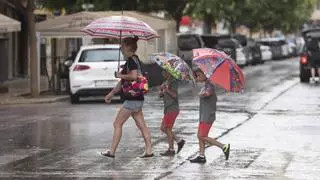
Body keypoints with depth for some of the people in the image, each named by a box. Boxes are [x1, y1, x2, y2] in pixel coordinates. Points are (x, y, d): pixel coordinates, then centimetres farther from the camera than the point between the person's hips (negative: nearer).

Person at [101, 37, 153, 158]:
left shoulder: (131, 60, -12)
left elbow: (134, 76, -30)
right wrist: (111, 93, 24)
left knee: (117, 124, -3)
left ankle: (112, 152, 1)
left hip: (132, 99, -10)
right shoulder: (134, 59, 17)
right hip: (138, 99, 10)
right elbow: (123, 82, 23)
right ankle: (149, 151, 8)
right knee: (141, 125, 9)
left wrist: (120, 75, -14)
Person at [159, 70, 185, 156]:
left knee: (168, 129, -6)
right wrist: (163, 91, -10)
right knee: (163, 128, 10)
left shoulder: (173, 82, -11)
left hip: (172, 109, -9)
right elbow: (160, 94, 10)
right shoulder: (165, 82, 15)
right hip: (168, 109, 9)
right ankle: (179, 141, 15)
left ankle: (171, 150, 0)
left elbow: (175, 95, -19)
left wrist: (166, 89, -21)